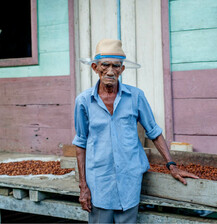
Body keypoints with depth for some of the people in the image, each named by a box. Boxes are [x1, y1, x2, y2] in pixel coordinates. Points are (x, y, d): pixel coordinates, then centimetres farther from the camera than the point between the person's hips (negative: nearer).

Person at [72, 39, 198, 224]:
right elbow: (81, 143, 5)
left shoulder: (135, 96, -1)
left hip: (129, 179, 1)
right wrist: (83, 185, 2)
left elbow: (154, 132, 8)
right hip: (99, 181, 0)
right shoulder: (84, 101, -1)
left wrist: (172, 166, 3)